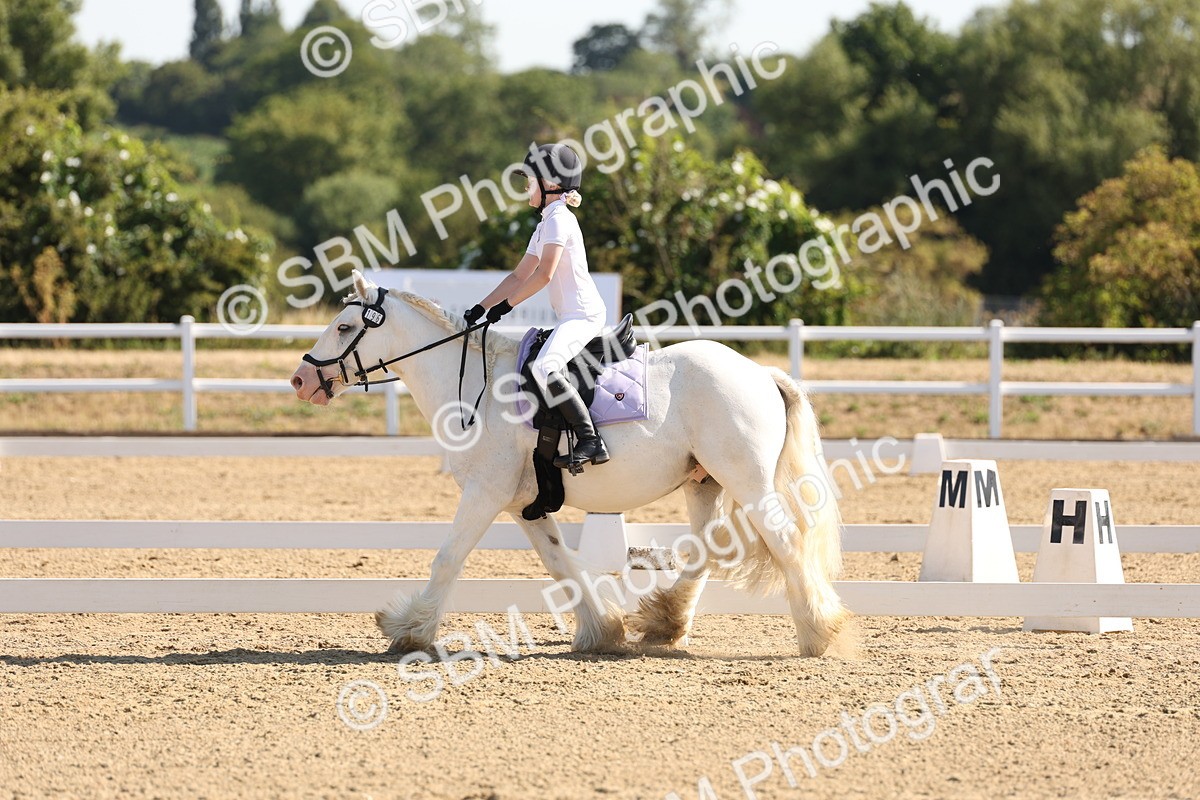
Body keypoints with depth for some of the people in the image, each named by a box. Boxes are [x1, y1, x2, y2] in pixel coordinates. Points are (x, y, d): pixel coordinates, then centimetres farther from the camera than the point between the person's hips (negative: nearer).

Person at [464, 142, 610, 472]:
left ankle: (590, 441, -33)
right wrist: (480, 309, 16)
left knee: (544, 367, -31)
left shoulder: (558, 219, -9)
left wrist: (507, 304, -10)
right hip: (571, 317, 11)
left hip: (584, 312, -11)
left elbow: (544, 274, -17)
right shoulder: (545, 225, 22)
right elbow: (519, 275, 24)